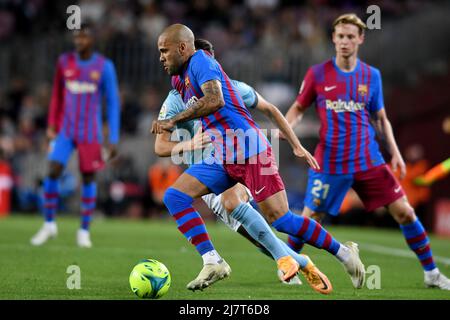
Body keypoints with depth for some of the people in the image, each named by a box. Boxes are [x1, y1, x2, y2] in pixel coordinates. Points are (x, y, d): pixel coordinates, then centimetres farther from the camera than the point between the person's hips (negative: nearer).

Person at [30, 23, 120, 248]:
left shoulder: (104, 67, -5)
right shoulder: (64, 61, 3)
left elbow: (113, 103, -2)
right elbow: (57, 95, 13)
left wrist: (113, 139, -6)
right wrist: (51, 125, 7)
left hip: (90, 133, -2)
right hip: (65, 129, 2)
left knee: (89, 177, 1)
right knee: (53, 172, -9)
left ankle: (84, 230, 11)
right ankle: (49, 224, 6)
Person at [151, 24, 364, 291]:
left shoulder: (200, 60, -9)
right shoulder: (179, 79, 18)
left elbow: (215, 100, -27)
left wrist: (174, 121, -24)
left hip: (249, 150, -9)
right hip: (222, 158, 9)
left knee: (280, 219, -10)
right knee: (174, 196, -6)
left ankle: (343, 252, 8)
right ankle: (213, 262, -10)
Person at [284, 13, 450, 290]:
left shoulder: (372, 76, 5)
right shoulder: (317, 74, -1)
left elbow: (381, 119, 13)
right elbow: (299, 108, 8)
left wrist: (395, 152, 3)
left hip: (368, 161, 2)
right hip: (330, 163, -2)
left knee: (404, 212, -4)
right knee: (310, 218, 0)